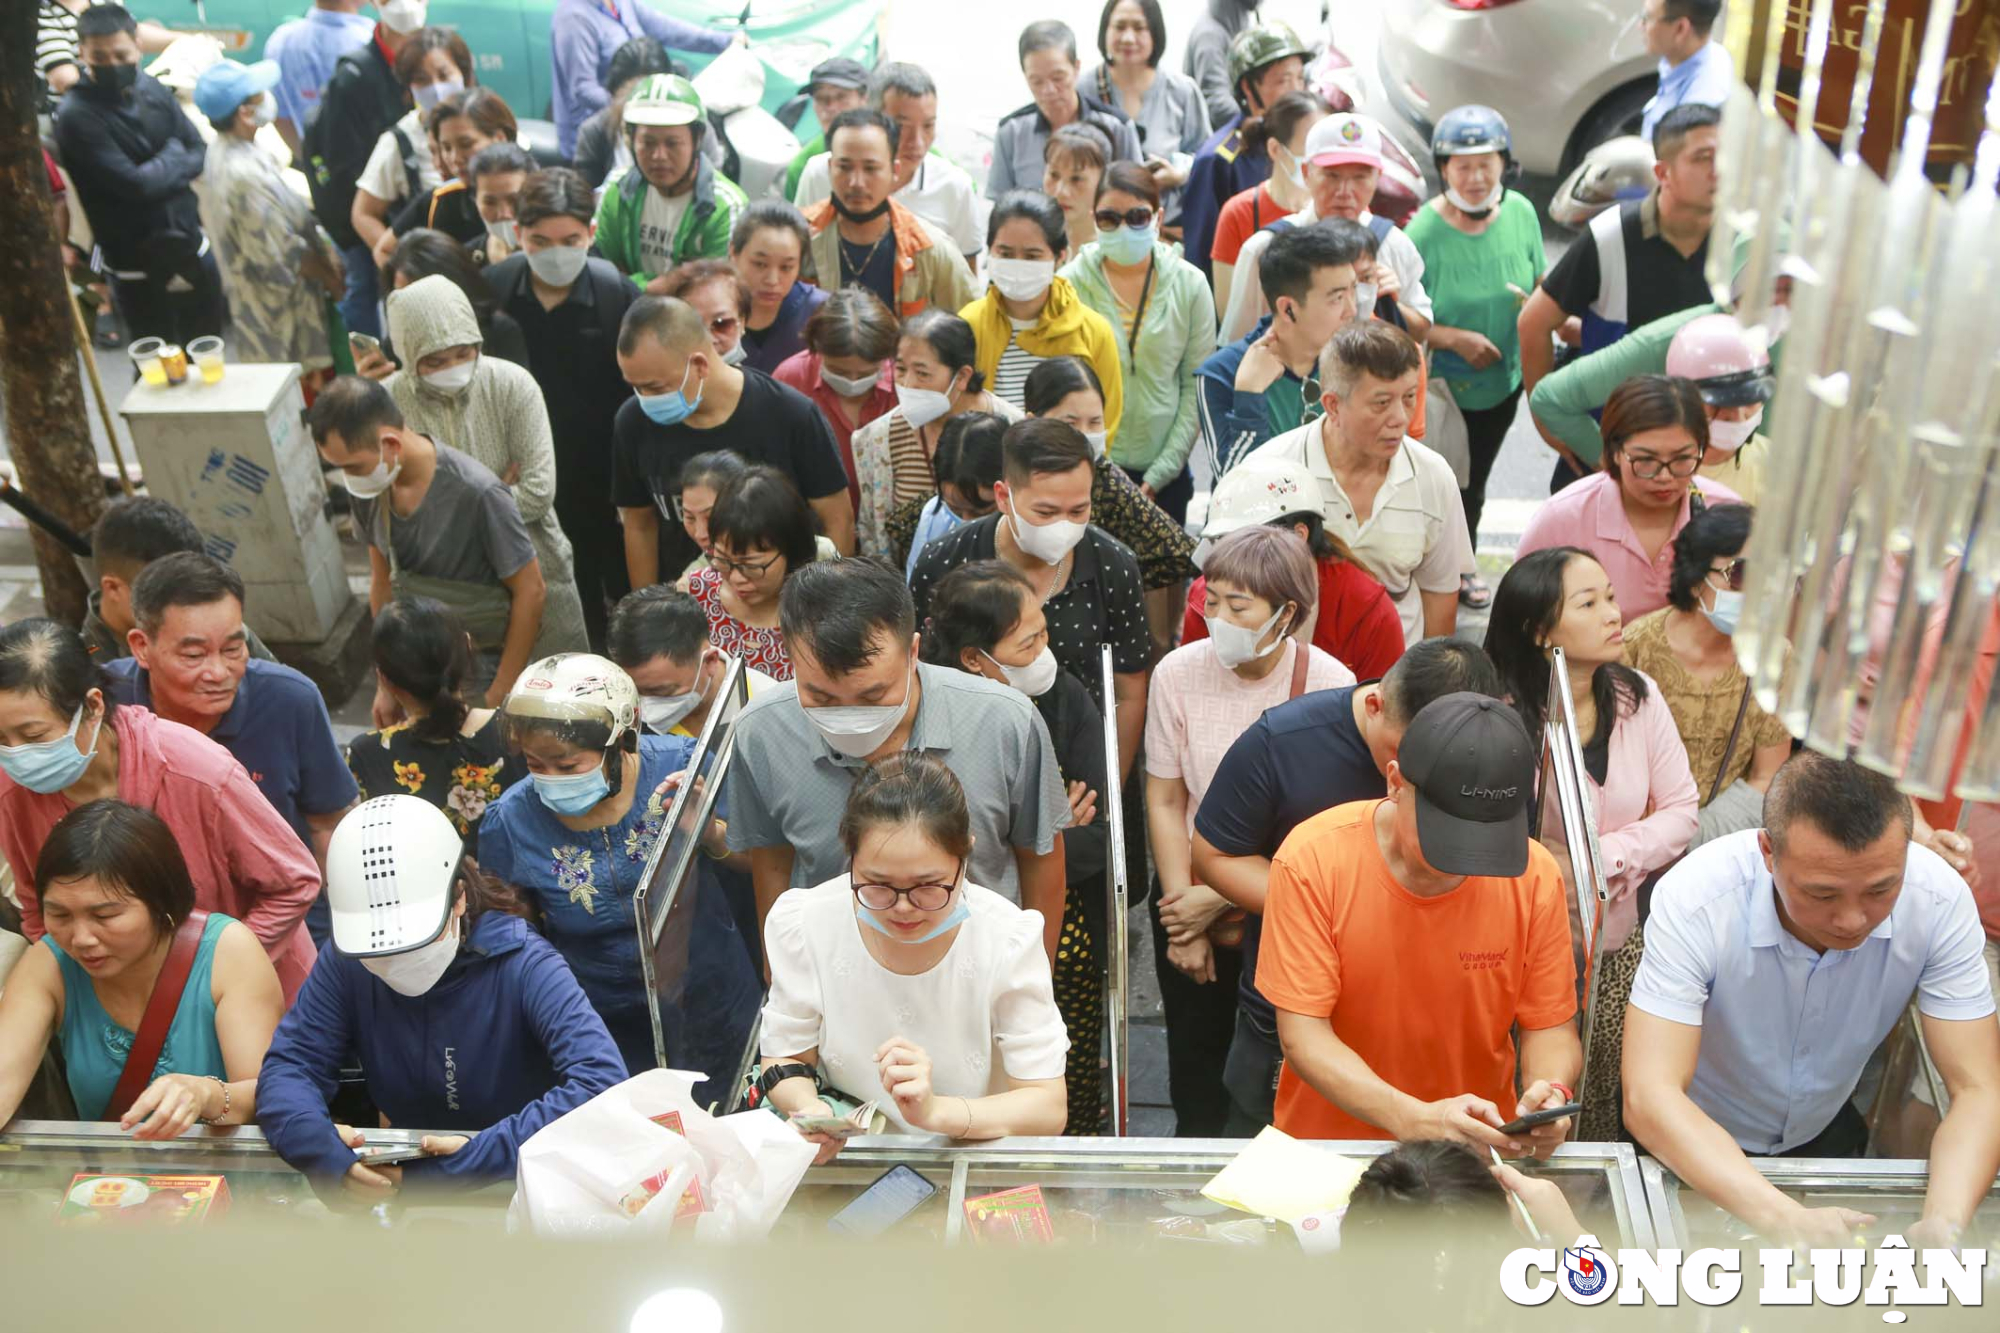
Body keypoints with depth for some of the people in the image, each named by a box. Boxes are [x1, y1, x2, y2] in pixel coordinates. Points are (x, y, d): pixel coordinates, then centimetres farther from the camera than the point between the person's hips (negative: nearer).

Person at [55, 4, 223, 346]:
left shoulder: (152, 89, 0)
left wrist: (160, 171, -15)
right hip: (138, 269, -5)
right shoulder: (76, 115, -18)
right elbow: (135, 184, -22)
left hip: (192, 249, 5)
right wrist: (173, 156, -5)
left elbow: (201, 155, 2)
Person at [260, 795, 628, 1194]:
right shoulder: (347, 962, -5)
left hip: (525, 1193, -3)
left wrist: (485, 1156, -33)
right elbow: (288, 1067, -7)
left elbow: (604, 1082, -28)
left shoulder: (523, 965, -18)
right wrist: (319, 1145, -28)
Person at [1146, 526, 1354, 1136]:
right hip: (1189, 890, 2)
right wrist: (1184, 916, -6)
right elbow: (1165, 802, -4)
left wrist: (1220, 899, -13)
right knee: (1196, 1058, 12)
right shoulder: (1179, 672, -10)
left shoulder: (1329, 684, -15)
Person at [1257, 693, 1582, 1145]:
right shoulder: (1313, 859, -17)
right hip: (1327, 1139, -3)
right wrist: (1415, 1119, -29)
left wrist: (1549, 1092, -21)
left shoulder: (1535, 876, -10)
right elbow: (1303, 1035, -17)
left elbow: (1550, 1026, 0)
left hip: (1481, 1143, 4)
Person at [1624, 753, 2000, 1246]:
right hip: (1700, 1153, -4)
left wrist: (1944, 1223, -37)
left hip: (1824, 1133, 5)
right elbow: (1650, 1098, -36)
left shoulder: (1941, 899, -23)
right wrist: (1785, 1219, -49)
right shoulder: (1694, 899, -32)